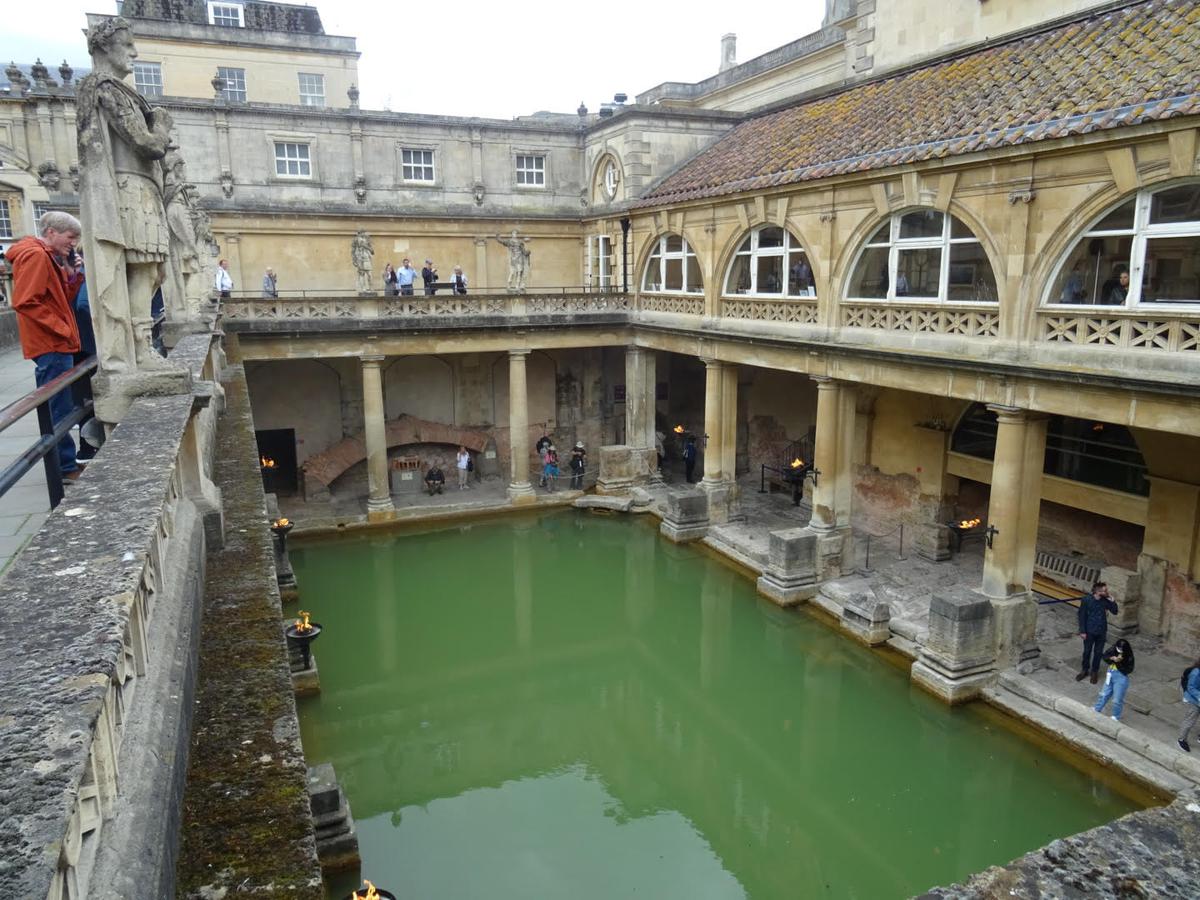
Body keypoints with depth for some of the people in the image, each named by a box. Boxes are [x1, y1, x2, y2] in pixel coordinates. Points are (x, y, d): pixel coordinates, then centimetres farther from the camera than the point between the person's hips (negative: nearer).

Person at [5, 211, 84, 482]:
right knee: (58, 410, -6)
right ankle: (65, 467, -1)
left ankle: (65, 464, 22)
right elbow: (25, 302, -22)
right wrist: (62, 330, -18)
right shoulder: (35, 255, -13)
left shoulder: (47, 257, 17)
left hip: (56, 345, 10)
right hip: (51, 346, -10)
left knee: (59, 408, 14)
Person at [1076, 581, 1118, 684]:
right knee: (1087, 652, 12)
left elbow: (1114, 611, 0)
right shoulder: (1086, 599, -18)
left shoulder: (1105, 600, -8)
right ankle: (1084, 670, 31)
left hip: (1101, 631, 3)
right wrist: (1082, 631, -11)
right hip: (1089, 631, -3)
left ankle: (1094, 672, 30)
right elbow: (1082, 616, -12)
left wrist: (1112, 600, -14)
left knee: (1098, 652, 13)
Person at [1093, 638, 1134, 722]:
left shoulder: (1129, 657, -23)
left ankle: (1116, 717, 29)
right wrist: (1112, 658, -20)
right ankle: (1097, 709, 38)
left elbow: (1128, 670, -23)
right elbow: (1105, 656, -1)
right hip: (1111, 674, 5)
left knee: (1117, 699, 7)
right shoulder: (1113, 649, -12)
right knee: (1104, 693, 20)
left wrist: (1120, 662, -33)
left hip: (1121, 677, -5)